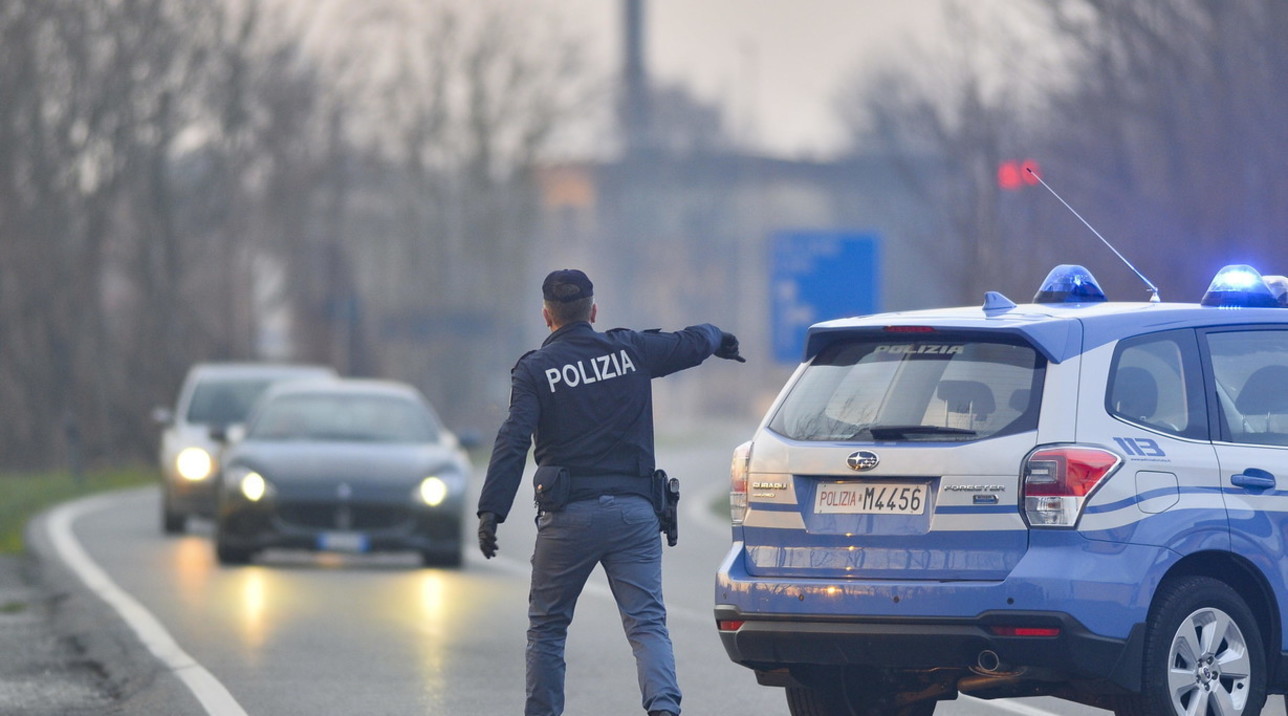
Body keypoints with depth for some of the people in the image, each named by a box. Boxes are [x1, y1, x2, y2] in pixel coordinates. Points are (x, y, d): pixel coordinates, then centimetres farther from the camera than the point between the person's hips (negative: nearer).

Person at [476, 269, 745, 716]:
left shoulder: (534, 370, 0)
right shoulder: (631, 350, 7)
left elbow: (512, 443, -11)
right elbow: (693, 343, 21)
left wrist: (491, 511, -14)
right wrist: (718, 338, 44)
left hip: (569, 517, -1)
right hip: (633, 511, 2)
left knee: (546, 628, 14)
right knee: (646, 623, -5)